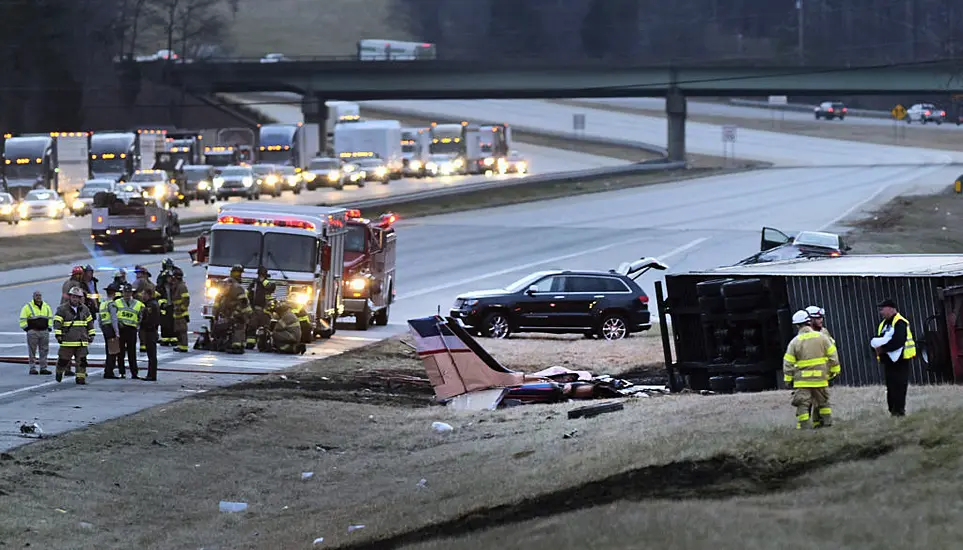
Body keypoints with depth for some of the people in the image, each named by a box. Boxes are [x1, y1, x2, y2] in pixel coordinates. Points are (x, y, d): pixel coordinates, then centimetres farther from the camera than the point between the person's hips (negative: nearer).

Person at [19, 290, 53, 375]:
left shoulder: (46, 306, 12)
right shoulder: (28, 307, -1)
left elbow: (50, 317, 22)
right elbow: (23, 319, -1)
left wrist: (49, 327, 13)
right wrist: (26, 328, -6)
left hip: (44, 331, 4)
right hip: (32, 332, -4)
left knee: (44, 351, 4)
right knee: (32, 351, -2)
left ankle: (43, 368, 9)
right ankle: (32, 368, 0)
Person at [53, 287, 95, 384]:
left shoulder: (84, 309, 11)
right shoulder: (63, 309, -3)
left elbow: (90, 322, 21)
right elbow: (57, 322, -8)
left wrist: (91, 334, 18)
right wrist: (58, 335, -16)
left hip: (82, 341, 3)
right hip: (68, 340, -3)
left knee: (82, 360, -1)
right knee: (64, 359, 3)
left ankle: (81, 377, 3)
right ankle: (59, 371, 28)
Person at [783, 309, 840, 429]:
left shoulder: (795, 342, -6)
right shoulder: (822, 337, -1)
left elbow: (788, 363, -5)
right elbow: (832, 355, 3)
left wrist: (788, 379, 4)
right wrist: (835, 370, 14)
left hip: (802, 380, -3)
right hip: (820, 378, 3)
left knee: (802, 404, -1)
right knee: (823, 401, 18)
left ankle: (804, 425, -7)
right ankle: (827, 422, 22)